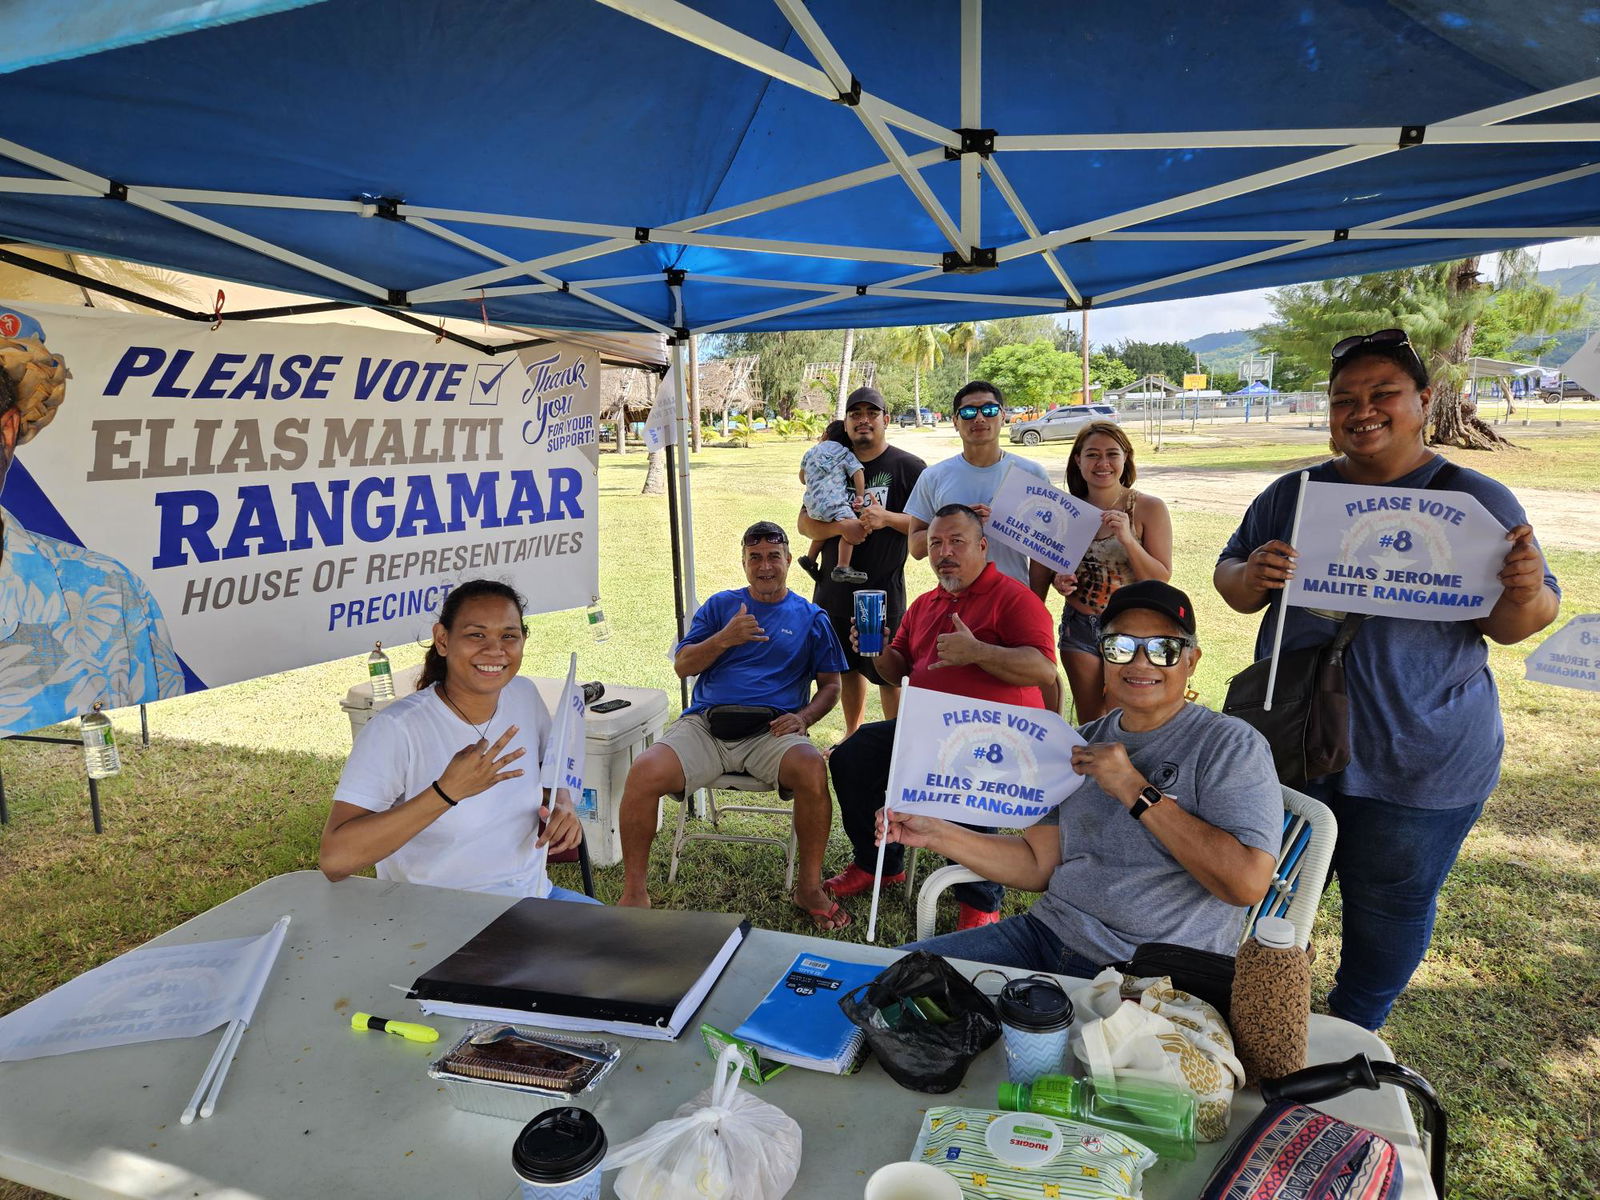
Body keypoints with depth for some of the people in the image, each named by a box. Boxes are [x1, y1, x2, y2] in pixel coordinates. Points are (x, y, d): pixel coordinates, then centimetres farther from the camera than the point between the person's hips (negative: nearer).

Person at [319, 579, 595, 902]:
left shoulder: (524, 695, 1)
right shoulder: (396, 729, -17)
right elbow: (334, 859, -25)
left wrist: (563, 806, -1)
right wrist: (448, 791, -29)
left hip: (534, 898, 6)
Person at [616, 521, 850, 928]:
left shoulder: (810, 617, 16)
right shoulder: (721, 605, 18)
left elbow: (830, 685, 15)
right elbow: (683, 665, 11)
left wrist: (804, 717, -5)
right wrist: (725, 638, -6)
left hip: (772, 731, -1)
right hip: (705, 725, 1)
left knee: (812, 769, -34)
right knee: (643, 772, -26)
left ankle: (809, 886, -13)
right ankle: (633, 892, -8)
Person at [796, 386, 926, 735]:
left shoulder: (908, 467, -3)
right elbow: (805, 523, 6)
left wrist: (887, 518, -23)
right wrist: (840, 527, -14)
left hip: (884, 590, -5)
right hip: (835, 588, 5)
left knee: (889, 674, -1)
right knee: (848, 668, 18)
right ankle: (852, 736, 35)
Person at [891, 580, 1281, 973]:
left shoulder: (1229, 745, -8)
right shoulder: (1082, 744, 11)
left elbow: (1248, 883, -20)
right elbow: (1039, 864, 11)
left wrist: (1136, 791, -19)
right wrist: (936, 833, 3)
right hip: (1048, 936, 6)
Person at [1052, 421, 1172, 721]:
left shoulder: (1149, 508, -9)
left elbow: (1162, 579, -11)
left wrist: (1127, 540, -24)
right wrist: (1060, 582, -9)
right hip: (1079, 628, 3)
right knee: (1089, 722, 14)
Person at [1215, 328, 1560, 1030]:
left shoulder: (1480, 502, -3)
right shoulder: (1290, 495, 3)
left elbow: (1511, 627, -1)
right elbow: (1229, 579, 6)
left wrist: (1528, 593, -24)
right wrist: (1250, 577, -17)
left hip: (1421, 763, -2)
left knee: (1391, 908, 14)